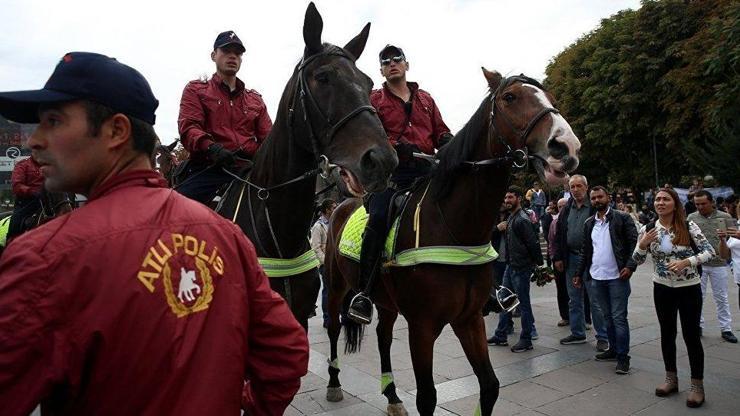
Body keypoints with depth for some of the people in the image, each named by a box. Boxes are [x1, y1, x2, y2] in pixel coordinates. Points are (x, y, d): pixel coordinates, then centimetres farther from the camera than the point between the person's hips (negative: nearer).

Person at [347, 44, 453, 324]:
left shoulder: (425, 99, 25)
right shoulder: (375, 100, 13)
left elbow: (440, 130, 23)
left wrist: (447, 141, -2)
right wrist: (400, 146, -18)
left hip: (427, 169, 4)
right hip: (393, 170, -4)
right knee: (378, 219, -25)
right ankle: (364, 293, -16)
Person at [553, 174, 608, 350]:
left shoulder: (595, 208, -7)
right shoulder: (567, 209, 11)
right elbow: (559, 235, 13)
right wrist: (558, 257, 7)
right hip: (571, 259, 6)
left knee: (595, 301, 0)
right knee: (574, 300, 14)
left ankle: (602, 337, 11)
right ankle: (577, 333, 26)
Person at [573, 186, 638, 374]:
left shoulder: (622, 218, -4)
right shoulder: (589, 223, 12)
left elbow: (634, 243, -8)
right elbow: (586, 251, 16)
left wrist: (630, 266, -19)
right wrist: (579, 273, 14)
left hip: (617, 277, -5)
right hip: (596, 278, 5)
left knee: (619, 317, -2)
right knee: (607, 316, 15)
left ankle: (623, 356, 6)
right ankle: (613, 349, 26)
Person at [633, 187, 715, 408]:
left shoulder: (688, 226, -11)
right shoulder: (647, 229, -4)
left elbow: (709, 251, -11)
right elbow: (637, 260, 0)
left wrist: (686, 262, -26)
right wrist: (642, 244, -19)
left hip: (689, 288, -3)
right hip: (663, 288, 3)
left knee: (691, 335, 1)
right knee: (667, 333, 13)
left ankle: (697, 385, 16)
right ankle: (671, 379, 28)